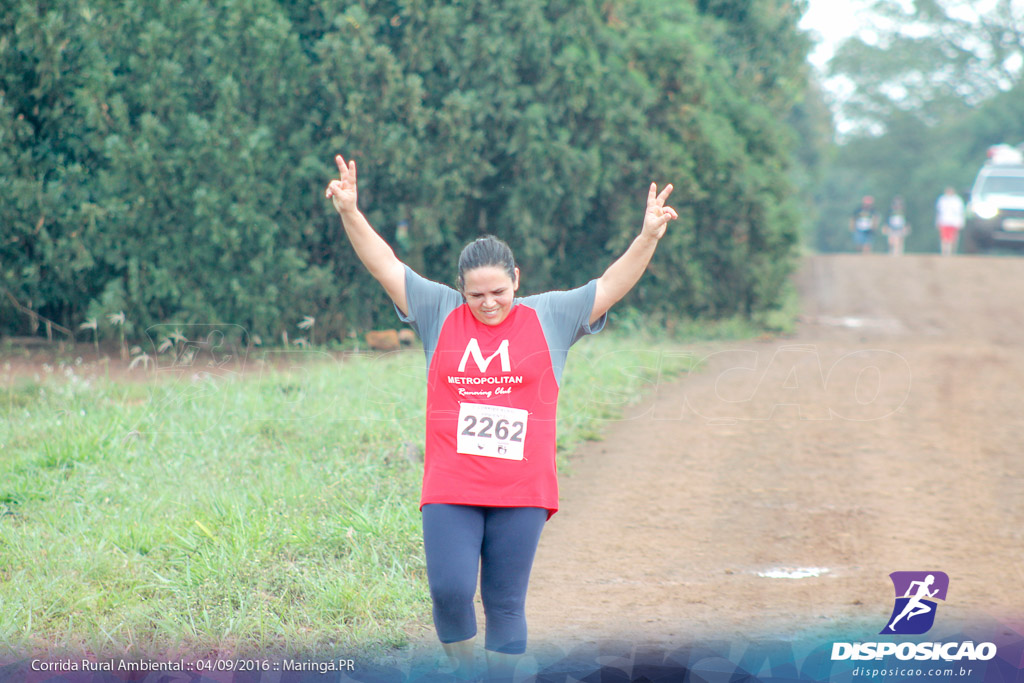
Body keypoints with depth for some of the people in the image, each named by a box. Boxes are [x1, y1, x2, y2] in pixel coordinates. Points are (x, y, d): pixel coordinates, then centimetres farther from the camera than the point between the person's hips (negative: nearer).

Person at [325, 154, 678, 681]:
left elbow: (611, 285, 2)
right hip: (450, 491, 0)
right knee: (449, 593, -8)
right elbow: (384, 265, 2)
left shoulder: (551, 317, 6)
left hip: (521, 493, 0)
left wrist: (648, 237, -13)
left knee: (505, 605, 4)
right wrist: (350, 214, -10)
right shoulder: (439, 312, 7)